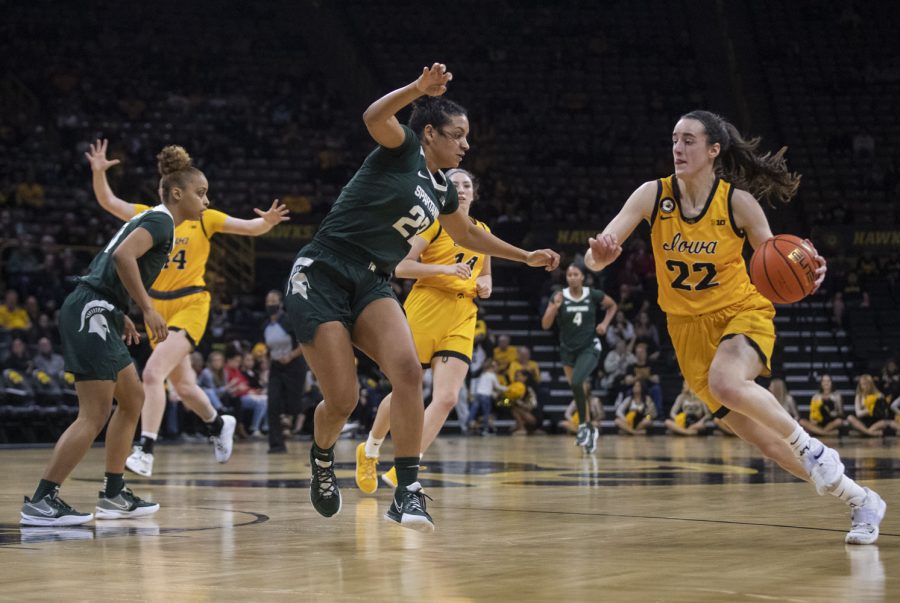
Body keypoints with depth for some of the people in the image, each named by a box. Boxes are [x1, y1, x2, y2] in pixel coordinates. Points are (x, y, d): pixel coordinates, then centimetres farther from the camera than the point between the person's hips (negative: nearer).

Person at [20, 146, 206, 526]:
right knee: (95, 415, -12)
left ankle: (113, 495, 20)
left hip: (97, 315, 11)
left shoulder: (150, 219, 21)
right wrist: (148, 309, -20)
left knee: (132, 399, 16)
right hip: (91, 313, -11)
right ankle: (40, 502, -13)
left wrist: (121, 316, 21)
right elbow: (123, 256, -25)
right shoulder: (161, 220, -8)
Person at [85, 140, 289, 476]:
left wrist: (267, 221, -25)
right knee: (182, 386, 17)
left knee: (153, 372, -23)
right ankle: (219, 425, 45)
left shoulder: (204, 218, -1)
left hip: (190, 305, -5)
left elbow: (251, 228, -3)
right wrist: (98, 172, -18)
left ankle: (145, 452, -24)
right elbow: (108, 202, -2)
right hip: (156, 306, 5)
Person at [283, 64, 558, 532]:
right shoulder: (403, 147, -4)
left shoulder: (441, 190, 17)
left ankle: (407, 493, -17)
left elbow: (468, 235, 36)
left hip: (369, 284, 6)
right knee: (343, 400, -9)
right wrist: (420, 88, -41)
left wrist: (526, 256, 39)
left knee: (407, 371, -20)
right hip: (320, 277, -6)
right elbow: (374, 117, -28)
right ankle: (322, 459, 26)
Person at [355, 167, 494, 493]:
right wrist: (445, 269, -19)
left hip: (461, 319, 4)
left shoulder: (482, 231, 16)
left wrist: (484, 285, 7)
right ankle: (369, 451, 30)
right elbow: (401, 266, -9)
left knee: (447, 398, -12)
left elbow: (485, 275, 30)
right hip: (425, 311, -4)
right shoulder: (434, 222, -1)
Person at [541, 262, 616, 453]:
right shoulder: (559, 297, -7)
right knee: (579, 390, 12)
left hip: (589, 347, -3)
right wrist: (555, 307, -26)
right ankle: (590, 429, 29)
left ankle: (584, 425, -10)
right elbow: (545, 325, -11)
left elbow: (612, 305, 11)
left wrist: (605, 323, -4)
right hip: (568, 349, 3)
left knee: (576, 383, -26)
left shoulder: (593, 295, -8)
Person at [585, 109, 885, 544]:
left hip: (743, 312, -3)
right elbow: (596, 257, -16)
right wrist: (599, 254, -41)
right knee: (762, 436, 2)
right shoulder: (652, 195, -9)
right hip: (689, 327, 3)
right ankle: (859, 500, 19)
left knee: (726, 383, -37)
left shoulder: (738, 202, -13)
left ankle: (815, 450, -14)